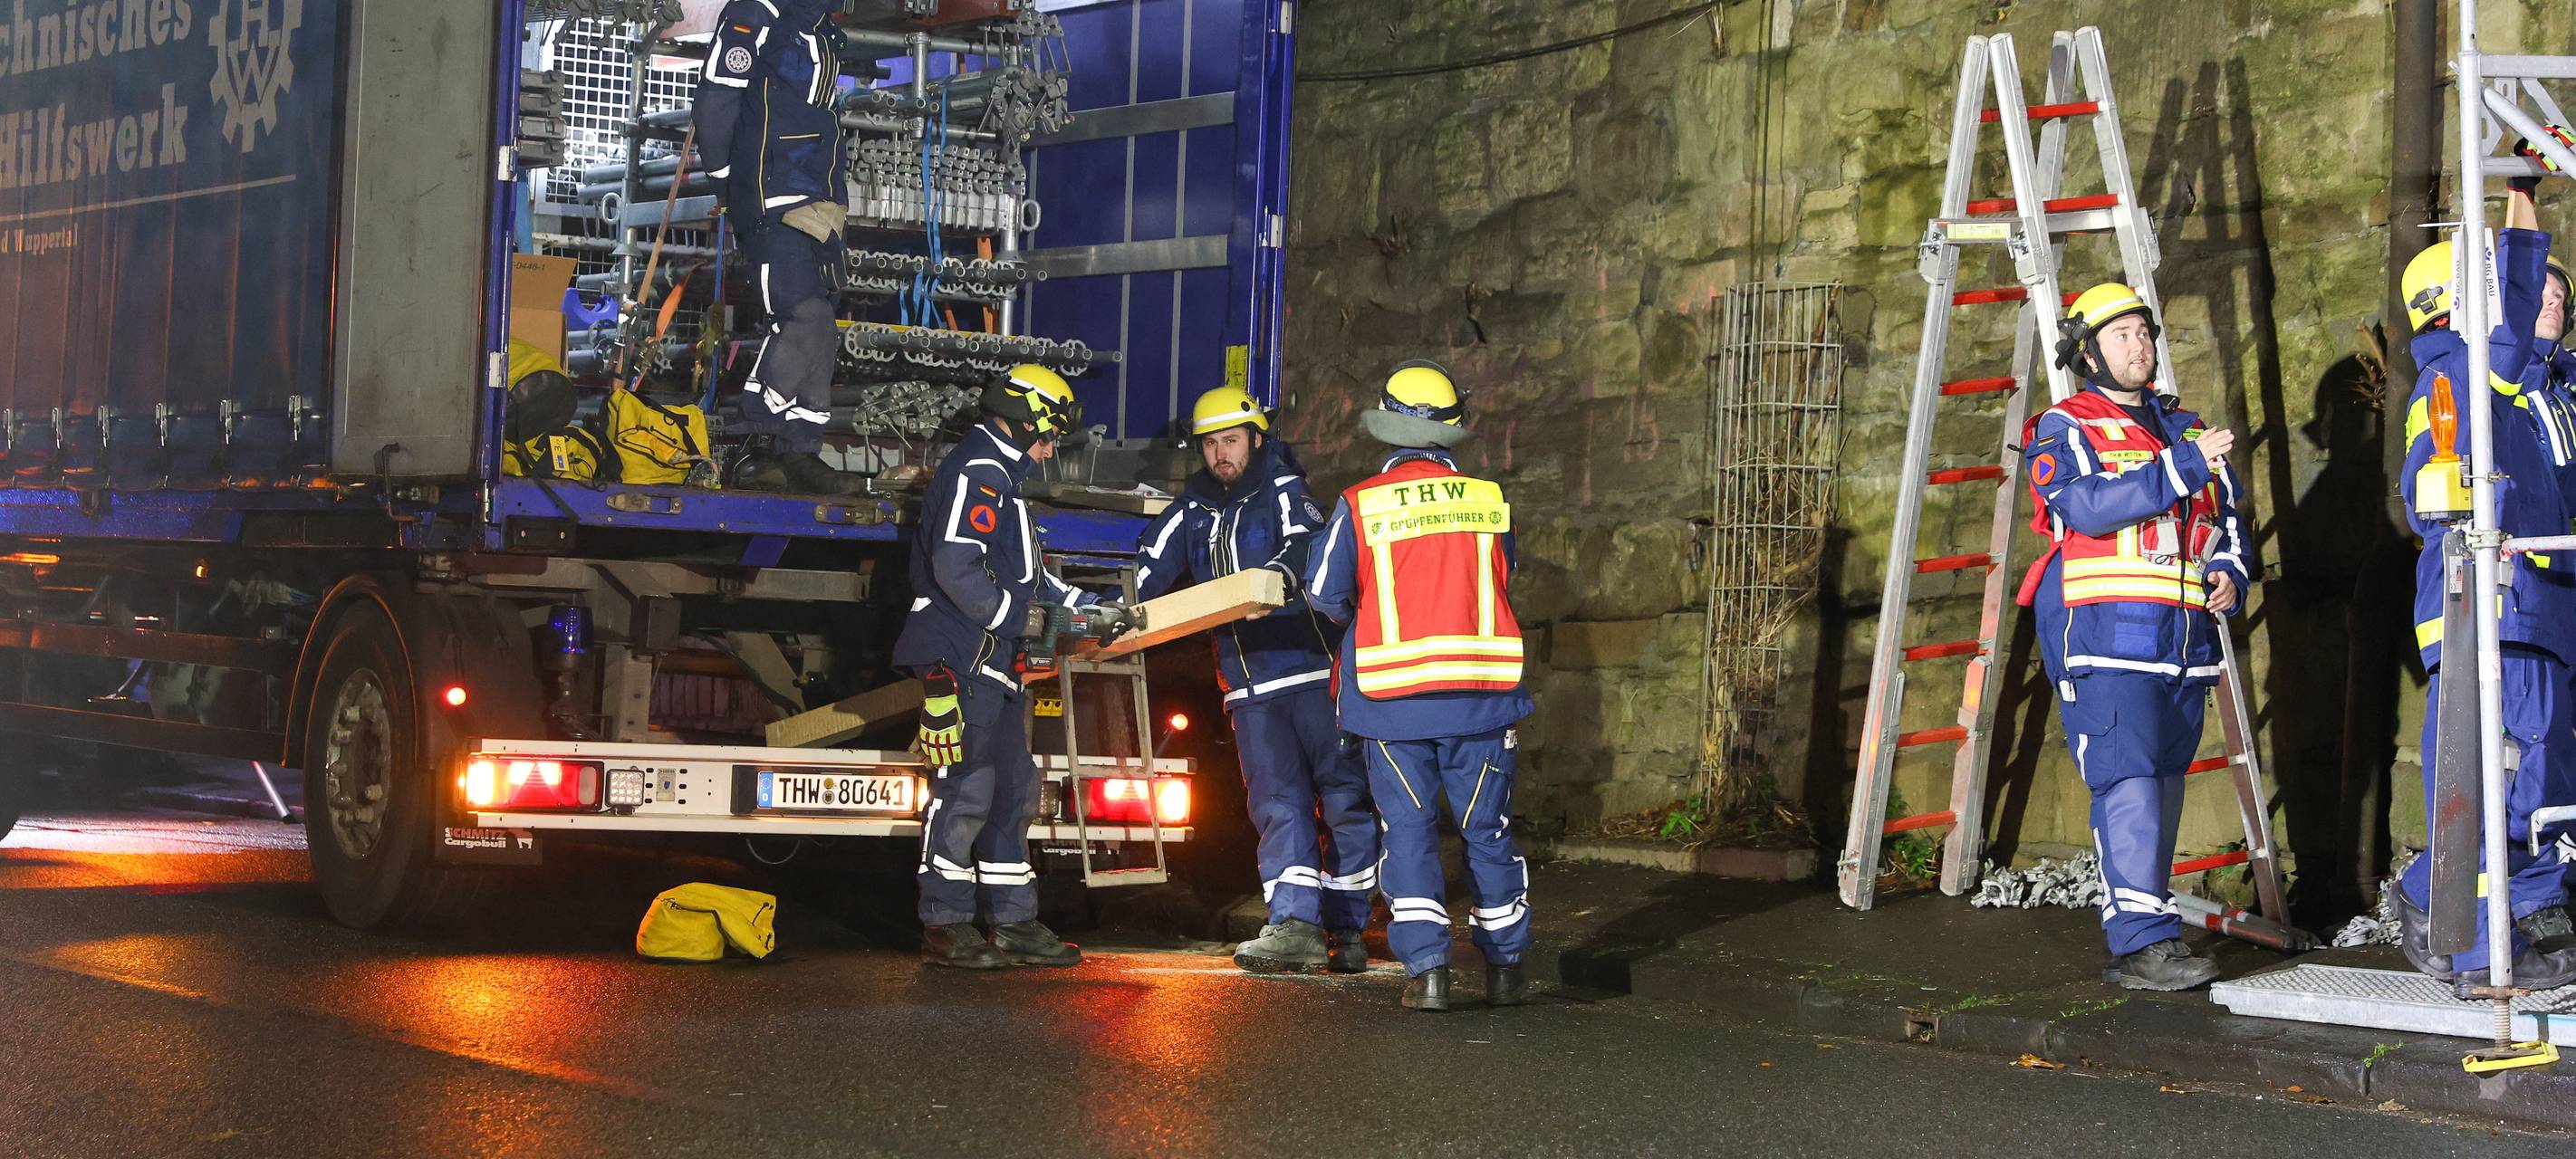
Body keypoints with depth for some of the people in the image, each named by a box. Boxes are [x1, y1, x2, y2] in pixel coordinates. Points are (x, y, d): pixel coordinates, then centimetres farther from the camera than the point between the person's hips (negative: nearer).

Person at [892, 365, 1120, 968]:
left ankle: (1014, 923, 16)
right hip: (962, 661, -11)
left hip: (994, 667, 11)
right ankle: (944, 925, -5)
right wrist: (1017, 616, -14)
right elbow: (956, 565, -23)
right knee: (966, 789, -9)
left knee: (1014, 789, 12)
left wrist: (1080, 603, 21)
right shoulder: (977, 472, -12)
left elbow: (1023, 572, 30)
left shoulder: (1001, 478, 23)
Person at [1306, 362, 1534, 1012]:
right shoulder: (1489, 502, 0)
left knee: (1408, 832, 5)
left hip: (1392, 696, -1)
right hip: (1482, 691, 2)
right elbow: (1501, 583, 11)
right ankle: (1504, 969, 20)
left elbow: (1324, 594, -2)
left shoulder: (1360, 505, -6)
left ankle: (1426, 970, -5)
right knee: (1487, 831, 12)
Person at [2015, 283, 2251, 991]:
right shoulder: (2064, 430, 1)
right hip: (2104, 635, -7)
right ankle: (2144, 941, -21)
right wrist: (2184, 467, -21)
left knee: (2163, 786, 8)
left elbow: (2227, 520, 27)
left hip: (2182, 638, 7)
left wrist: (2229, 574, 6)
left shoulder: (2184, 428, 21)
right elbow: (2091, 506, -17)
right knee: (2129, 781, -16)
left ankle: (2137, 939, 16)